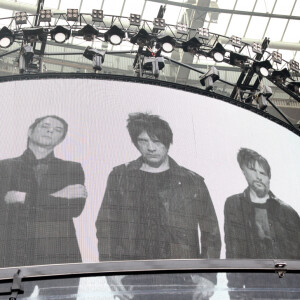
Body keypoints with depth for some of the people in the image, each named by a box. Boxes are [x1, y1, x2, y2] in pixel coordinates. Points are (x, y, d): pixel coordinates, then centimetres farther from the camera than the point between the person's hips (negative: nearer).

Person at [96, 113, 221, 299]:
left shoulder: (192, 182, 11)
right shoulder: (120, 177, 12)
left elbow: (211, 233, 8)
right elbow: (105, 226, 7)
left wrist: (208, 276, -3)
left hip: (182, 280, 0)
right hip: (133, 282, 0)